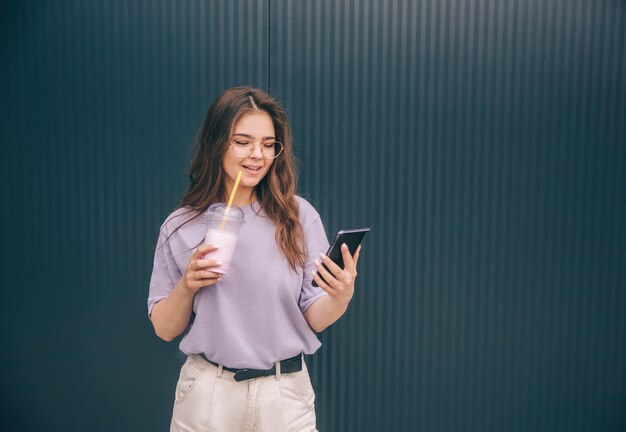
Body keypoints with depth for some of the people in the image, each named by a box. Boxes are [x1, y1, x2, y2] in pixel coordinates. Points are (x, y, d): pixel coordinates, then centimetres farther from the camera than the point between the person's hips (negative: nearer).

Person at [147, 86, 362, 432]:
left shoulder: (298, 215, -5)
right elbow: (164, 329, 3)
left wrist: (341, 296, -24)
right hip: (207, 394, 0)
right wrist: (187, 285, -15)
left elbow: (315, 319, -4)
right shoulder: (180, 227, -3)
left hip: (286, 394, 0)